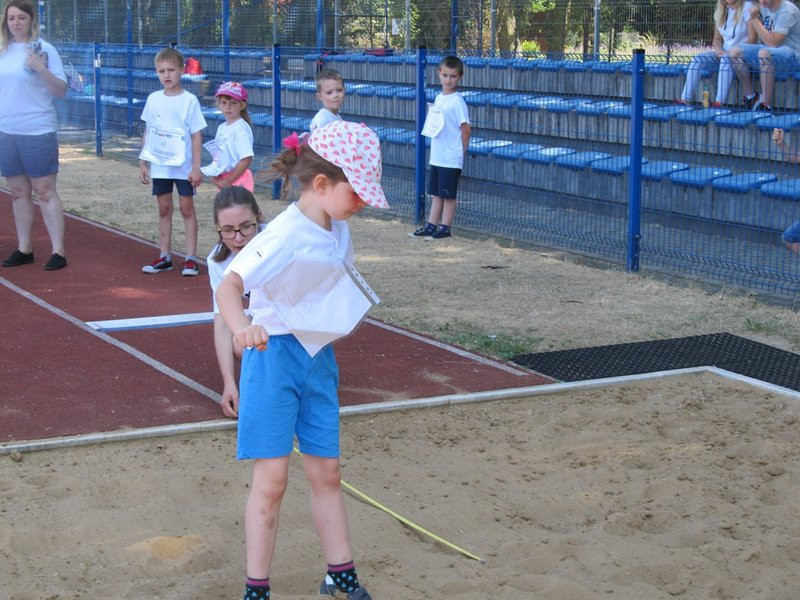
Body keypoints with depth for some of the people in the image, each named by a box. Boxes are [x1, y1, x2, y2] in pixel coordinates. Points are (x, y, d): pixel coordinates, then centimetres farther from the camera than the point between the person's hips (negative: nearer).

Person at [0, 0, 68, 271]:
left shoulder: (44, 49, -6)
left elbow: (61, 91, -10)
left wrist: (42, 69, -23)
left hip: (38, 132, -5)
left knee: (45, 191, -3)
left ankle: (58, 251, 1)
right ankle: (24, 249, 18)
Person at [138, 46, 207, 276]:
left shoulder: (189, 100, -7)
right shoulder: (153, 99, 5)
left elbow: (196, 135, -7)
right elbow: (147, 132, 11)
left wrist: (196, 167, -11)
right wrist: (143, 163, 10)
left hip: (183, 165, -4)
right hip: (159, 165, 4)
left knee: (187, 208, 1)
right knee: (164, 209, 11)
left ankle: (191, 258, 6)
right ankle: (165, 257, 18)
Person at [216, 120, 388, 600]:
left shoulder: (338, 230, 3)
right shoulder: (285, 235, -21)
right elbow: (230, 283, -34)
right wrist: (241, 325, -52)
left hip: (320, 358, 7)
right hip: (276, 357, -7)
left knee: (327, 473, 14)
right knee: (272, 477, -4)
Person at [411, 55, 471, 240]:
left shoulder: (457, 101, -14)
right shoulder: (439, 97, 9)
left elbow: (466, 129, -13)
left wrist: (460, 152, -4)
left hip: (451, 159, -8)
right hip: (436, 157, 8)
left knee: (448, 195, 2)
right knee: (436, 193, 14)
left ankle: (445, 228, 10)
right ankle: (431, 226, 21)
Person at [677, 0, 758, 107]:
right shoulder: (720, 10, 11)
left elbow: (752, 40, -13)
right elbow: (717, 38, 14)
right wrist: (718, 50, -9)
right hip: (724, 52, 6)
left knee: (726, 59, -37)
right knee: (697, 59, -15)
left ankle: (719, 102, -44)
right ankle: (685, 99, -22)